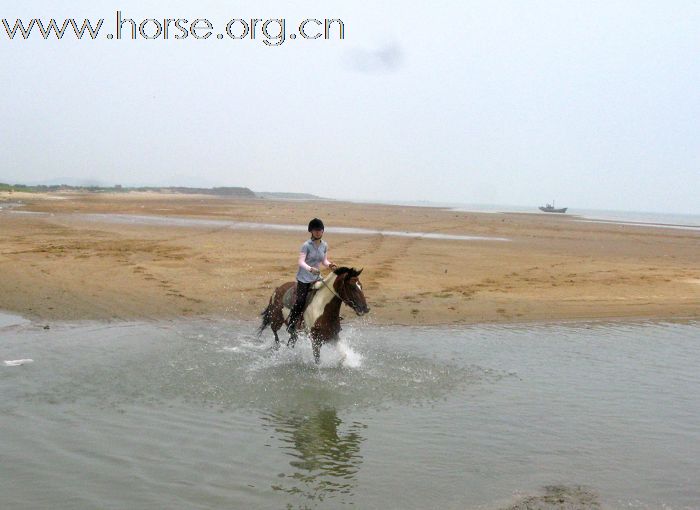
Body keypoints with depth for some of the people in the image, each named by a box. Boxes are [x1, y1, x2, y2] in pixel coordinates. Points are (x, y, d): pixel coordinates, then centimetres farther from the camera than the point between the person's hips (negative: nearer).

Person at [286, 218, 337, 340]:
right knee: (300, 301, -9)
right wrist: (310, 269, -40)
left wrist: (329, 265, -11)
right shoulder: (306, 245, -15)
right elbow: (301, 261, -23)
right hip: (303, 278, -6)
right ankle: (291, 326, 7)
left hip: (316, 277, 6)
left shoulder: (324, 245, 3)